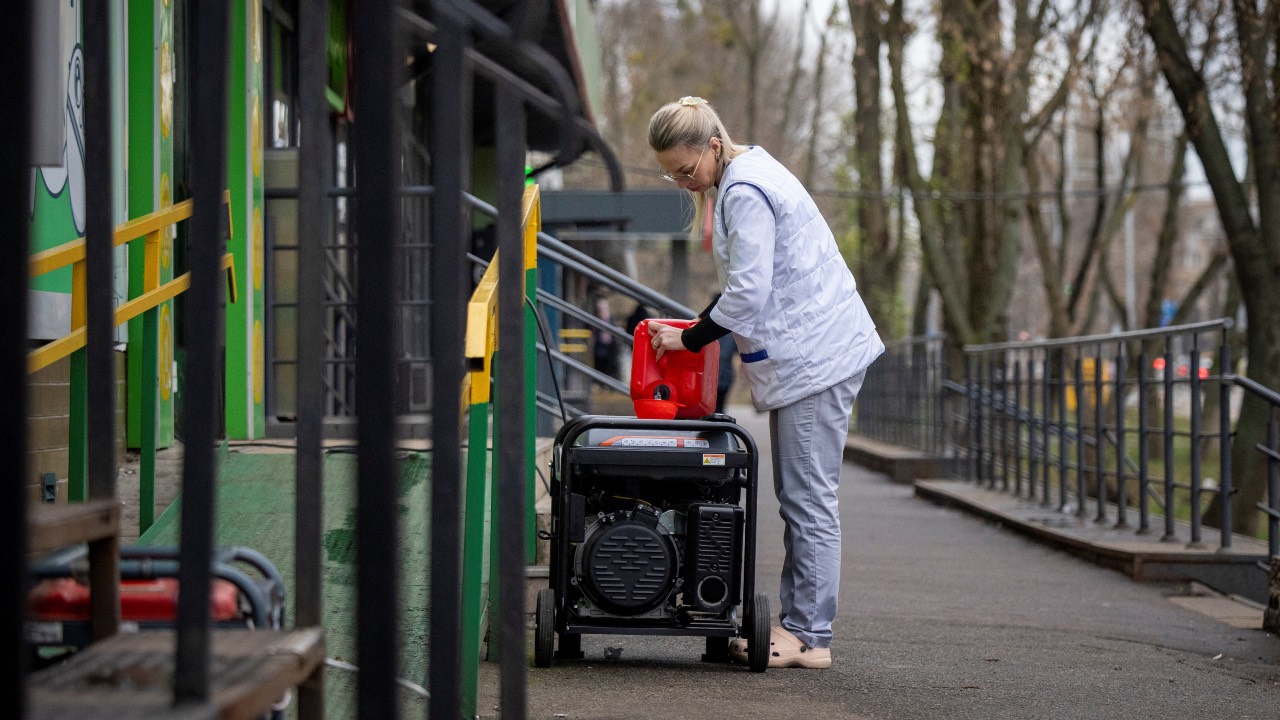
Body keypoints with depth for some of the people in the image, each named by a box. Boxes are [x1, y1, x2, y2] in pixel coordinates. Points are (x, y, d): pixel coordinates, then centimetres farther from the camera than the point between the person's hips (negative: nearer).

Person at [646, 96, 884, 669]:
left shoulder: (745, 193, -17)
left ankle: (808, 635, -4)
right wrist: (700, 326, 13)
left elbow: (748, 292, -20)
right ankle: (795, 623, 13)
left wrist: (690, 340, -9)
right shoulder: (747, 176, 15)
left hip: (816, 359, -11)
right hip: (809, 356, 11)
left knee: (808, 499, -7)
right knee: (799, 498, 10)